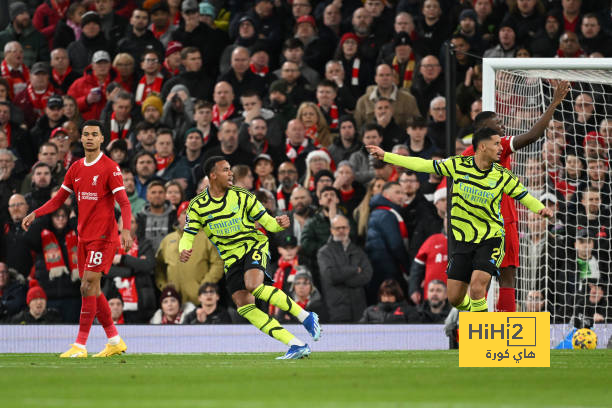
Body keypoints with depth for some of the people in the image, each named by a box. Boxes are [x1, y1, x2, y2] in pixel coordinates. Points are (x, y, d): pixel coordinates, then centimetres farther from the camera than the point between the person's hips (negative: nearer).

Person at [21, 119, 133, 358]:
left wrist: (126, 229, -29)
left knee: (88, 287, -13)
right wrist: (35, 214, 5)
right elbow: (58, 200, 18)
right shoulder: (76, 169, 12)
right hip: (84, 237, 7)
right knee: (93, 290, 8)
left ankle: (80, 345, -13)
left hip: (103, 237, -7)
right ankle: (115, 340, 19)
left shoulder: (110, 168, -8)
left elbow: (124, 203, -14)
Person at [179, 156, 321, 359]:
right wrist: (184, 250, -22)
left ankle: (306, 317, -21)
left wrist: (279, 224, -22)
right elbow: (188, 236, 1)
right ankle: (296, 345, -13)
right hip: (231, 258, 3)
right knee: (244, 306, -12)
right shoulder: (198, 206, -1)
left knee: (253, 285, -32)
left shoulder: (242, 196, -3)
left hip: (254, 246, -3)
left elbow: (266, 221, 1)